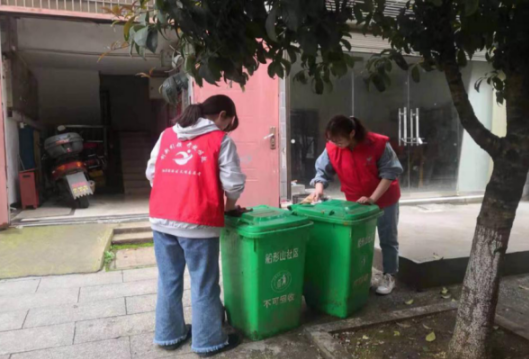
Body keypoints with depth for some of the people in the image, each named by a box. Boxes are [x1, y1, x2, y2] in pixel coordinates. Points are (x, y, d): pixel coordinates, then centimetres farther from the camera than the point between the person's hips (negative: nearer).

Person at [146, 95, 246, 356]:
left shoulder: (167, 135, 13)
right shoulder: (220, 140, -3)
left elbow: (151, 173, 13)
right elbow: (234, 183, -8)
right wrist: (229, 205, 10)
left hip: (162, 220, 6)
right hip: (197, 223, -5)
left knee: (168, 281, 18)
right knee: (204, 285, 8)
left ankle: (168, 335, 33)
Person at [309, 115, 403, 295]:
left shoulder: (378, 144, -27)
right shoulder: (332, 149, -18)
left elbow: (390, 172, -22)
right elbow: (322, 170, -9)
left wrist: (372, 198, -28)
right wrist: (319, 189, -29)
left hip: (385, 199, -2)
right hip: (355, 201, 3)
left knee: (388, 239, 10)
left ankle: (389, 276, 27)